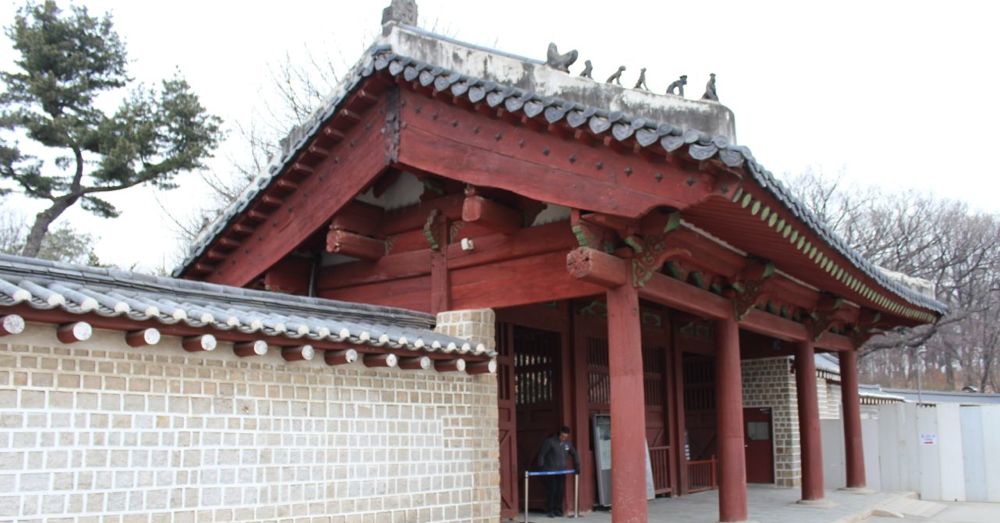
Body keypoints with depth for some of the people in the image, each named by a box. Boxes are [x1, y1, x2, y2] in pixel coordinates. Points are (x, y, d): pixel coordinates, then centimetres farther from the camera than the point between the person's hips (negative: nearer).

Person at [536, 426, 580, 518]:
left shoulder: (568, 443, 2)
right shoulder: (550, 441, -14)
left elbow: (574, 454, 18)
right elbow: (541, 454, -12)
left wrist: (577, 465, 11)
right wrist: (541, 467, -16)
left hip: (562, 470, 5)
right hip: (550, 470, -5)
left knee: (560, 490, 2)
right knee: (551, 490, -8)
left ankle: (557, 509, 14)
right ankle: (549, 510, 3)